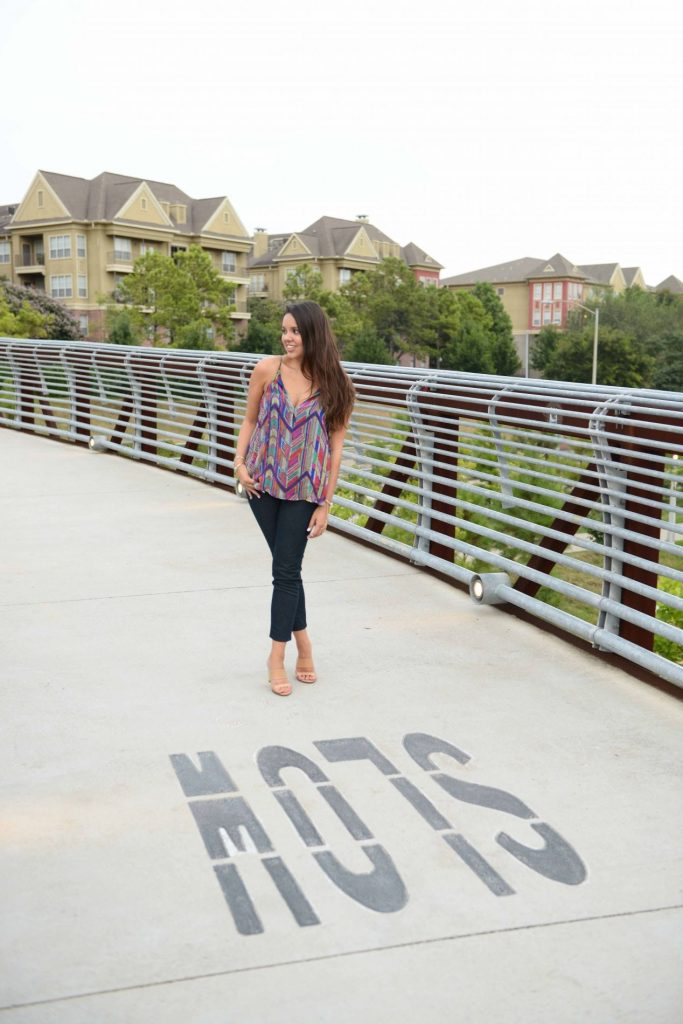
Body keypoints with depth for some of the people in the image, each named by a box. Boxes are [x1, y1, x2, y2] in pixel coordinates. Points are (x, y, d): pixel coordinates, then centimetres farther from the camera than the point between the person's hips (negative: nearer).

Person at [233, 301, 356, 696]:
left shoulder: (335, 383, -5)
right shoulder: (267, 369, -3)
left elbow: (336, 444, -3)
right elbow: (250, 420, 9)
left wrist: (326, 504, -5)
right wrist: (239, 462, -6)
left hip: (304, 489, -2)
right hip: (264, 483, 2)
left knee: (286, 571, -3)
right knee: (287, 568, 9)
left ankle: (277, 657, 9)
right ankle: (303, 643, 27)